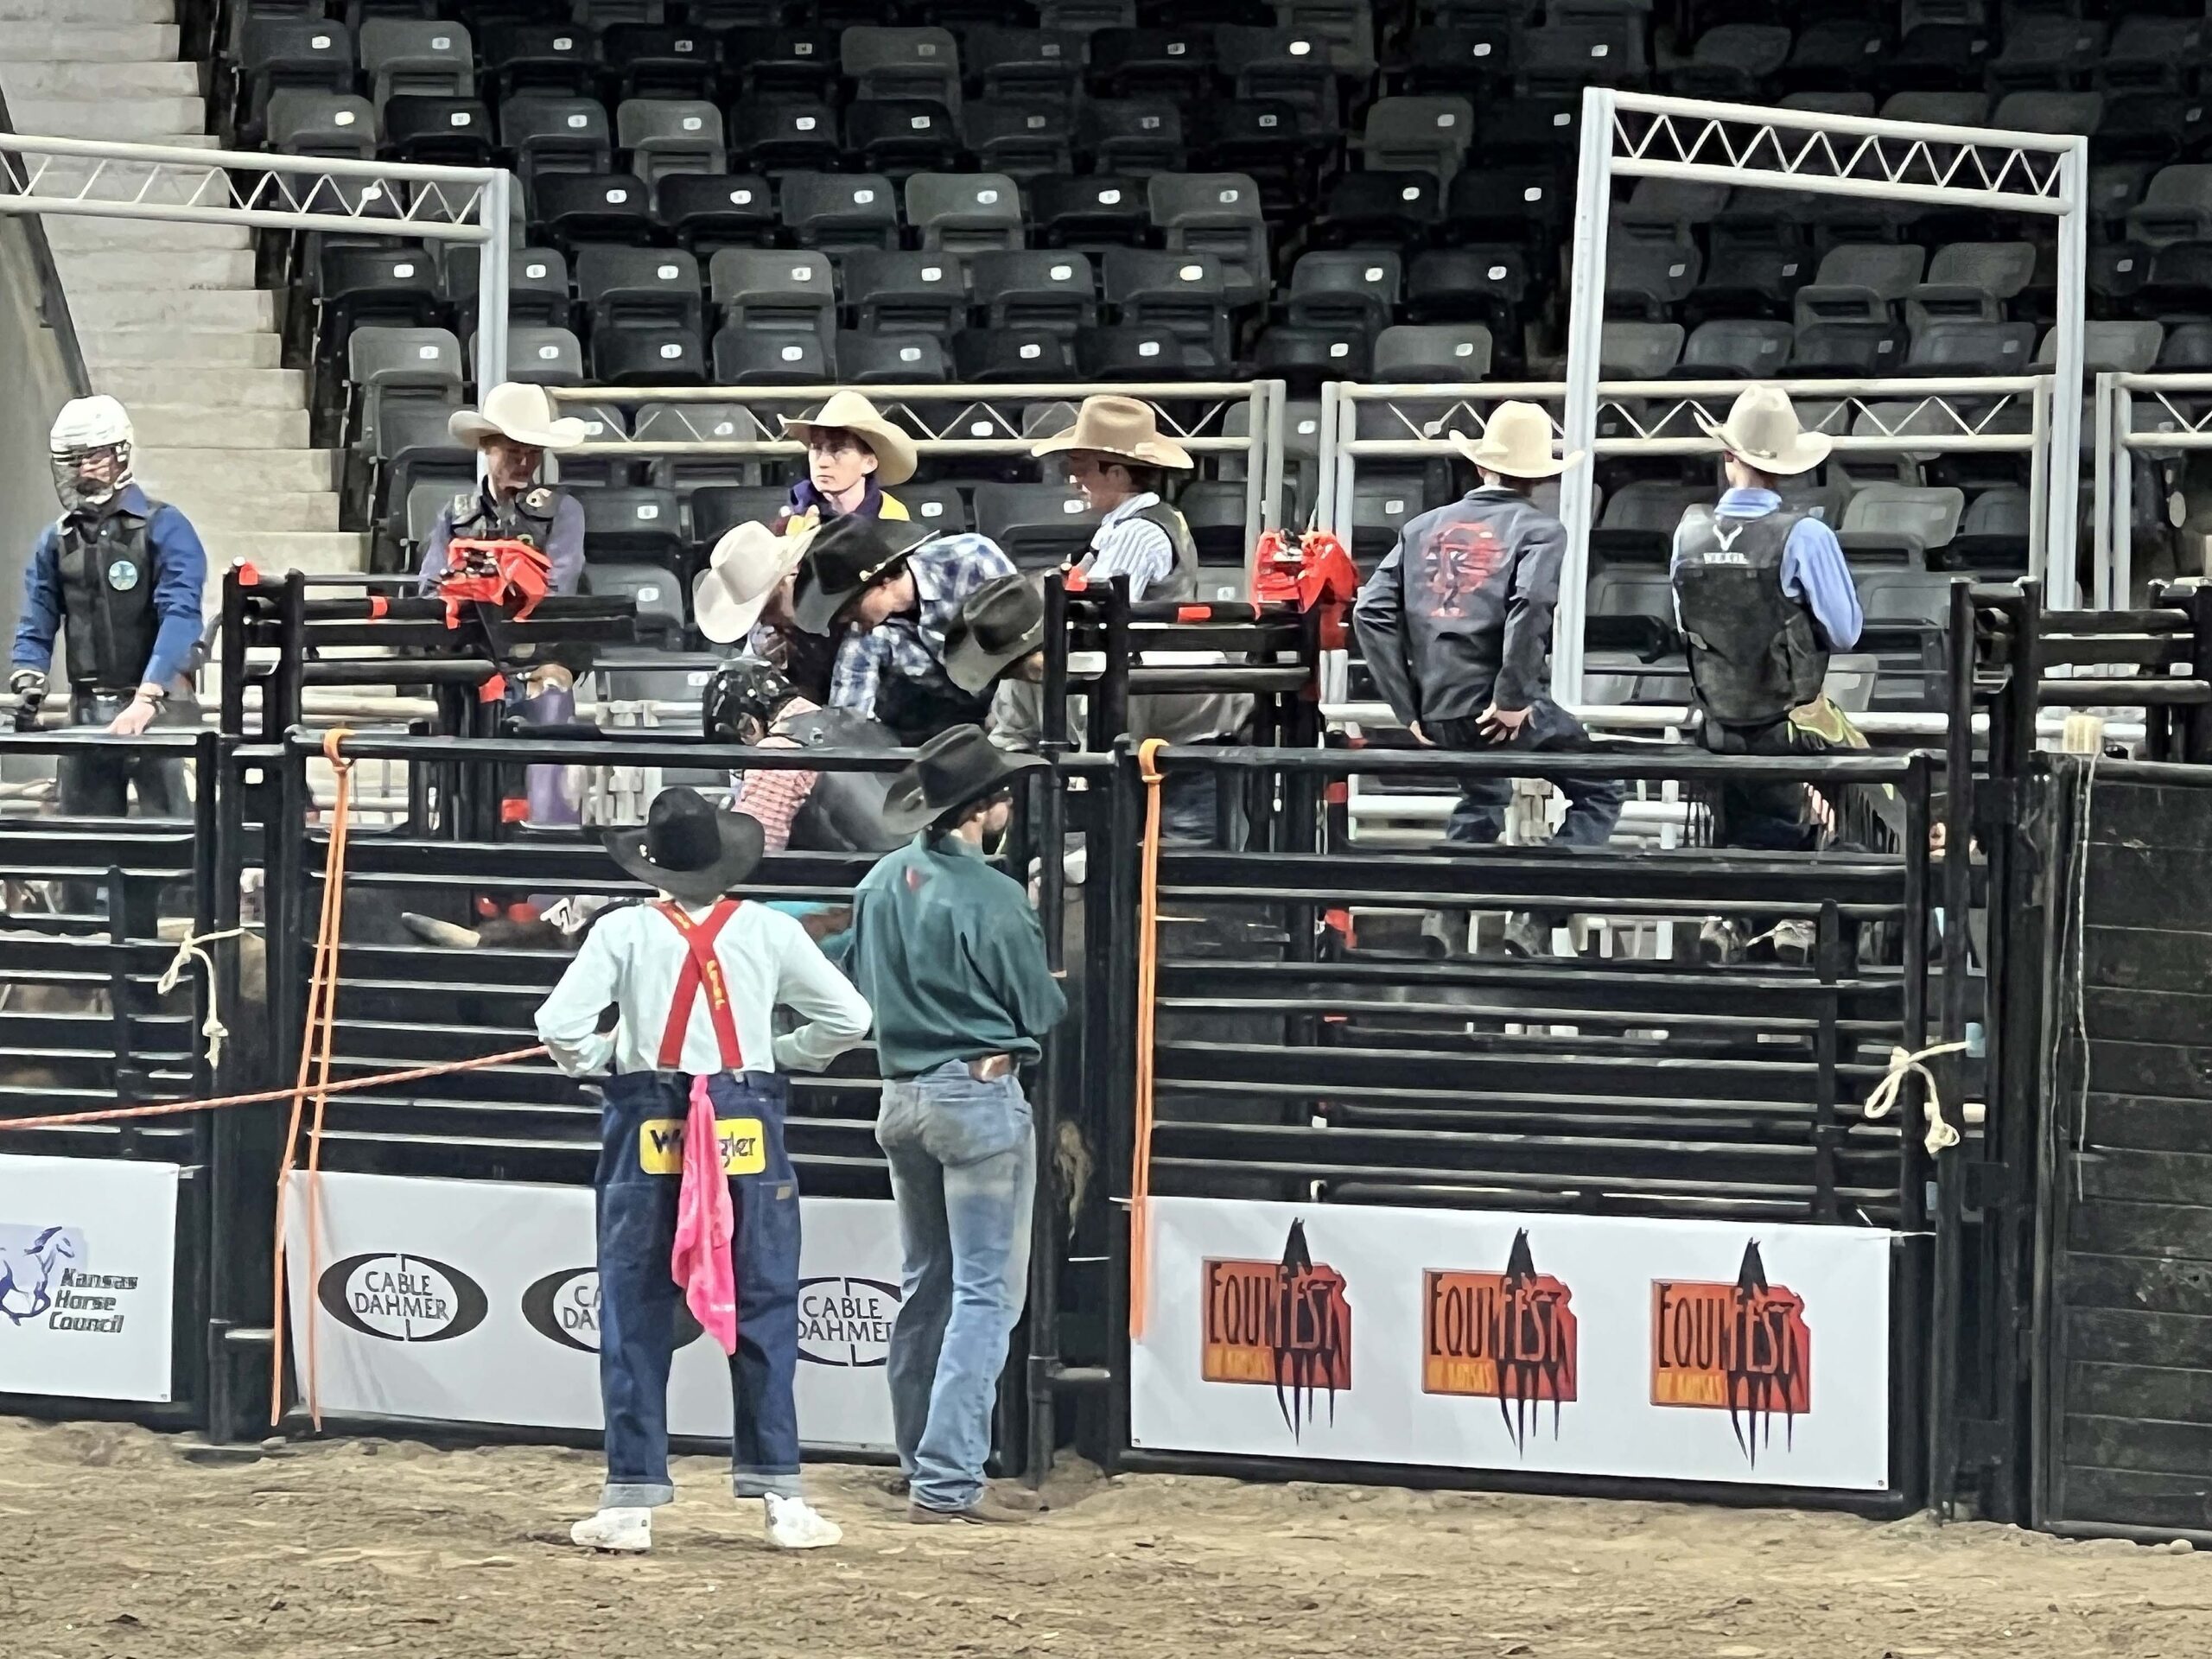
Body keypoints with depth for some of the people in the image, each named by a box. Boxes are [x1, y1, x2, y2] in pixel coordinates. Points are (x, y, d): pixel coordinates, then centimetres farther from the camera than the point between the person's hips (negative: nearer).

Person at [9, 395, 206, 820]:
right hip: (86, 712, 5)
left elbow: (179, 617, -15)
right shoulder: (55, 542, 13)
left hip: (154, 706, -5)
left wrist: (145, 700, -25)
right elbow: (36, 627, 11)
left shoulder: (164, 529, -5)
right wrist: (27, 684, -10)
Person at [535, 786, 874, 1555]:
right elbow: (848, 1019, 4)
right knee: (762, 1312, 8)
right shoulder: (769, 932, 0)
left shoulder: (624, 931, -4)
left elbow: (559, 1027, -10)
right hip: (747, 1133, 1)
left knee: (636, 1317, 7)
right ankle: (779, 1495, 8)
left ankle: (631, 1499, 7)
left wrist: (599, 1058, 9)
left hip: (647, 1133, -1)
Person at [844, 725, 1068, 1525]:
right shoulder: (991, 898, -18)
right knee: (985, 1293, -4)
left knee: (924, 1286, 18)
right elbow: (1040, 1011, -8)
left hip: (901, 1096, 8)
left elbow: (858, 983, 15)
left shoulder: (881, 882, 3)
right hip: (980, 1095, -8)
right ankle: (948, 1479, -9)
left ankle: (923, 1461, 24)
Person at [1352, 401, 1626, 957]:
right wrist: (1513, 698, -15)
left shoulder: (1424, 528, 12)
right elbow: (1531, 605, -22)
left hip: (1441, 716, 6)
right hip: (1506, 711, -6)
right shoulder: (1538, 529, -3)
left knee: (1480, 802, 32)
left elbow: (1371, 610, 5)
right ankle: (1533, 917, -5)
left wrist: (1408, 706, 9)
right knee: (1600, 794, 10)